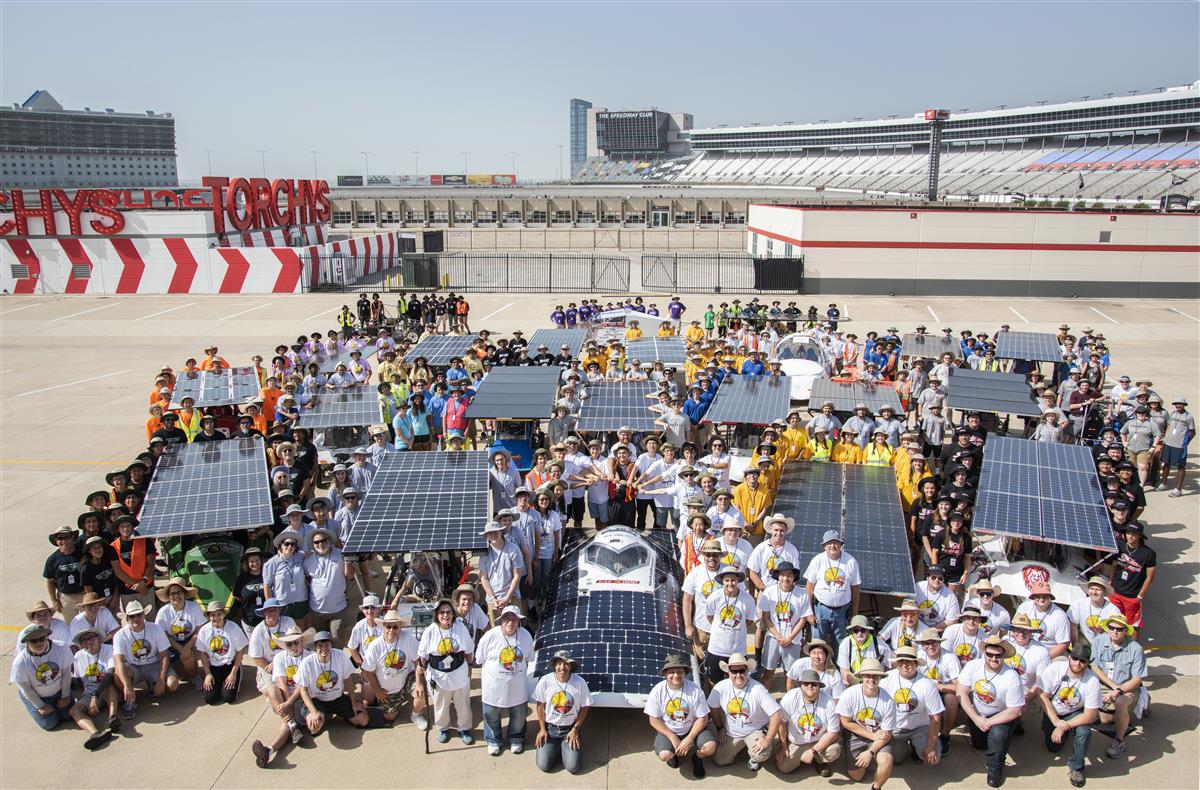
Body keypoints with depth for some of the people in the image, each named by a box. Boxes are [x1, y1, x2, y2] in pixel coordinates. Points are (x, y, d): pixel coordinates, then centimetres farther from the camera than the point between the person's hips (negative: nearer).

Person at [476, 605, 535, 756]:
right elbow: (481, 662, -8)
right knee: (492, 716, 17)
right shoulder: (490, 636, -20)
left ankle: (516, 739, 47)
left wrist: (520, 675, 10)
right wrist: (482, 685, -3)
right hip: (493, 687, -2)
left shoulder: (526, 636, -12)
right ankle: (494, 741, 44)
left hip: (517, 687, 2)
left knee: (519, 715, 20)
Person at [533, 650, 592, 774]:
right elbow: (540, 705, -2)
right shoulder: (545, 680, -14)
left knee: (573, 767, -12)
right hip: (550, 728, 1)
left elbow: (584, 707, -4)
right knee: (544, 765, -11)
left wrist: (575, 730, -7)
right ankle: (555, 747, 21)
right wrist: (542, 729, -2)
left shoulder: (580, 682, -15)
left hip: (570, 729, 0)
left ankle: (565, 747, 20)